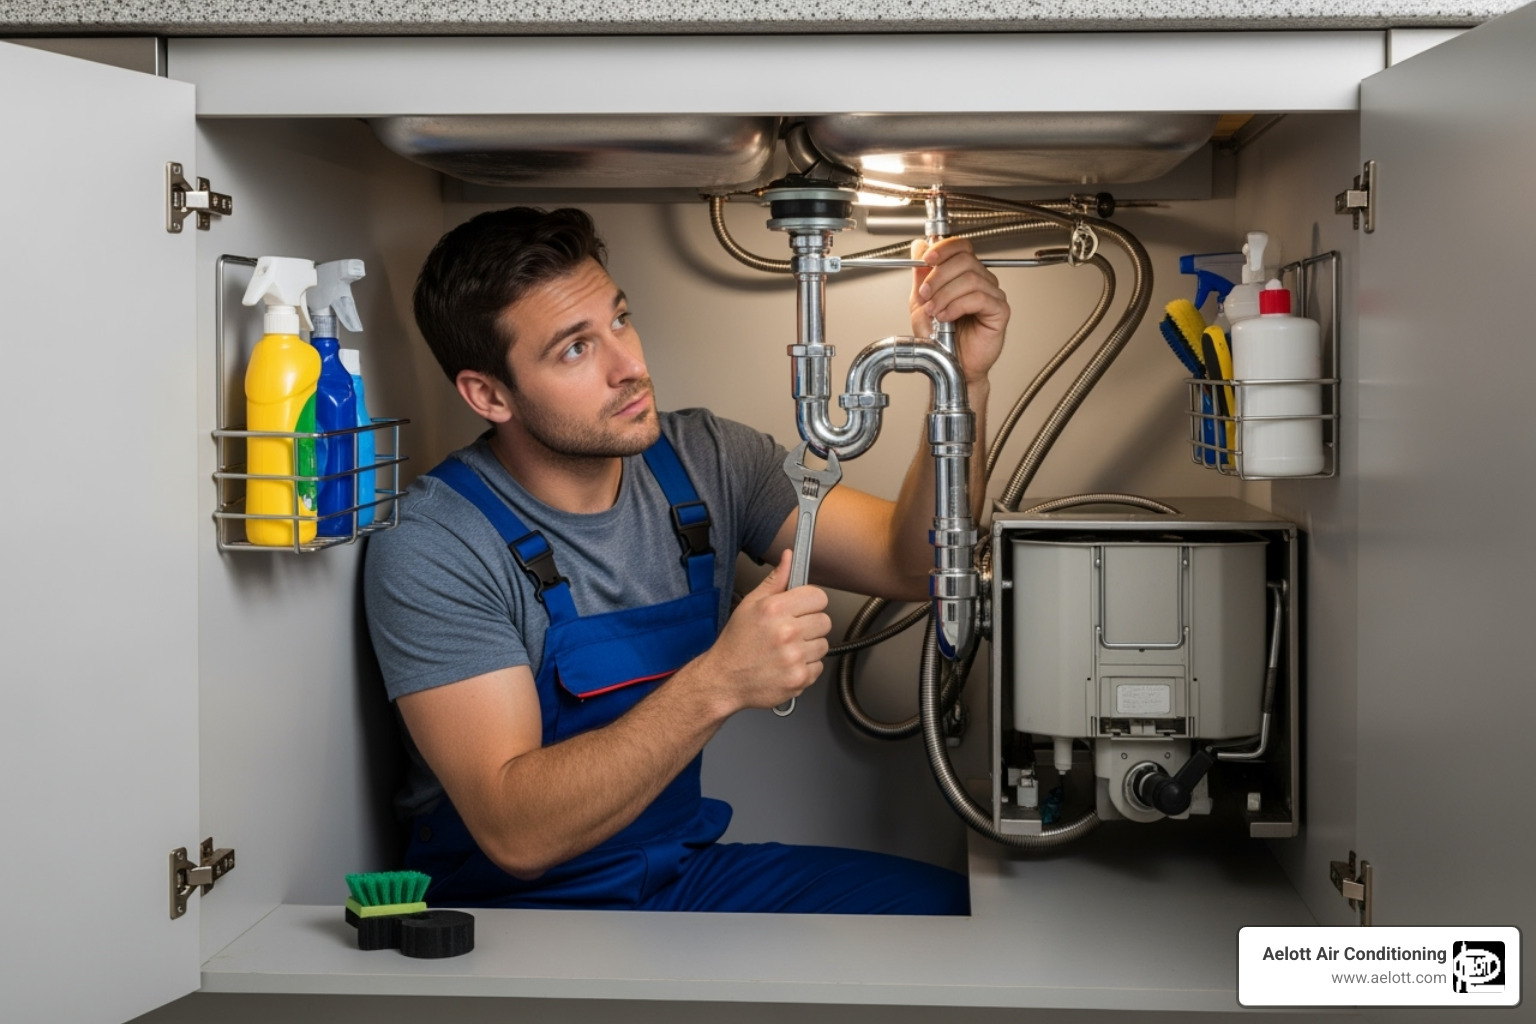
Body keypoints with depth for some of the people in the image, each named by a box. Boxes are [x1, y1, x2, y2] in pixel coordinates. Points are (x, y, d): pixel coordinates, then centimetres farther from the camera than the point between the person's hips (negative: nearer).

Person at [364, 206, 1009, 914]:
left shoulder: (703, 462, 0)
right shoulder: (433, 549, -18)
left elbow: (908, 563, -3)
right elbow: (516, 834, -25)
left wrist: (963, 385, -19)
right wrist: (719, 682, -35)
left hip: (685, 873, 6)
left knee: (948, 904, -16)